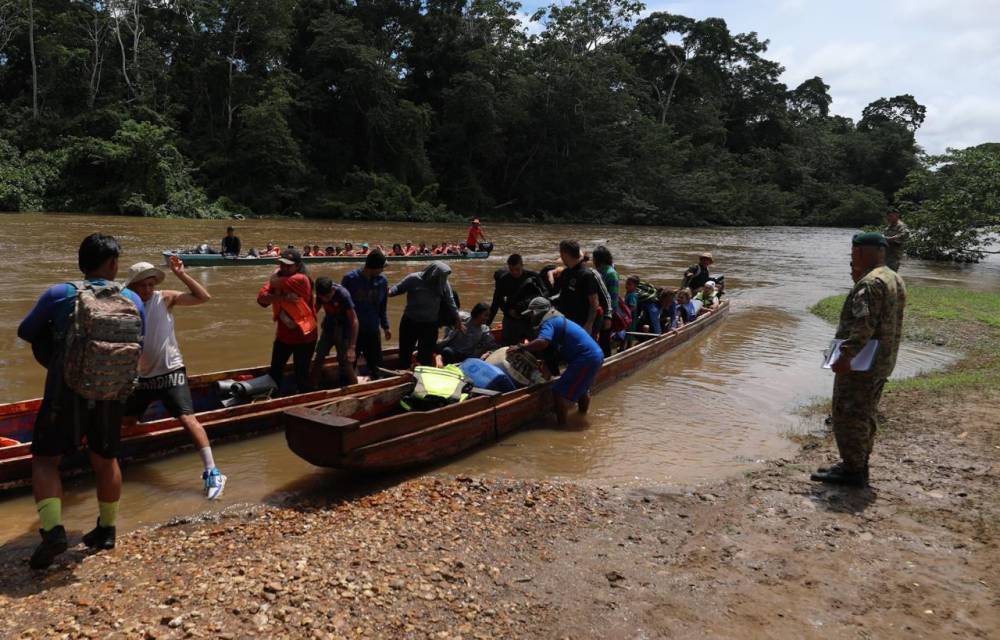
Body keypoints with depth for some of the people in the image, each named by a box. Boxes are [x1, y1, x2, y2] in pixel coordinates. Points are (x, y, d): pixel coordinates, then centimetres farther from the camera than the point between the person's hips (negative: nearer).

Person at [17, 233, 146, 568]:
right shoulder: (134, 301, -5)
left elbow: (24, 332, 4)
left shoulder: (60, 294, -10)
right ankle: (107, 530, 31)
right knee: (105, 460, 19)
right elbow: (138, 346, 8)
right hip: (113, 396, 3)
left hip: (67, 394, -2)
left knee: (45, 459, 13)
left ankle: (52, 529, -3)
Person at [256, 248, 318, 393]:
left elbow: (275, 282, -32)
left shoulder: (301, 279, -22)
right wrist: (282, 296, -28)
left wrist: (275, 276, -8)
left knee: (301, 375, 3)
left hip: (303, 335, -7)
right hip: (283, 335, 7)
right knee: (275, 371, 19)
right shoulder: (279, 276, 0)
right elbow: (261, 298, -12)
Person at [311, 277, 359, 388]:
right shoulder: (321, 293, -15)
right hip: (329, 326, 5)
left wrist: (352, 347, -33)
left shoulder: (343, 295, -30)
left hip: (343, 328, -5)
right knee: (318, 358, 4)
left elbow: (354, 320, -29)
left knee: (346, 363, -7)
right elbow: (316, 308, 5)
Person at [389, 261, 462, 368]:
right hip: (410, 323, -1)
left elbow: (450, 302, 0)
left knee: (426, 357, 9)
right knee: (405, 352, 14)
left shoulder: (443, 284, -11)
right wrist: (388, 292, -27)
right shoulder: (414, 279, -18)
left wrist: (457, 321, 5)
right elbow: (398, 288, -6)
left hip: (430, 325, 1)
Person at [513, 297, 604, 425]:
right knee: (582, 389, 31)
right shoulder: (559, 319, 22)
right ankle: (583, 414, 48)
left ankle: (562, 425, -5)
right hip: (596, 355, 10)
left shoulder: (548, 322, -10)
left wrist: (521, 347, -19)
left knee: (560, 392, -7)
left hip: (586, 359, -10)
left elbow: (542, 342, -29)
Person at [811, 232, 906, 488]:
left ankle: (852, 470, 3)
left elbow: (863, 326, -27)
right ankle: (859, 464, 27)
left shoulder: (870, 283, -19)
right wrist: (858, 280, 9)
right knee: (866, 414, 18)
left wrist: (845, 357, -28)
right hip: (882, 362, 10)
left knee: (848, 415, -3)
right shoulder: (895, 279, 13)